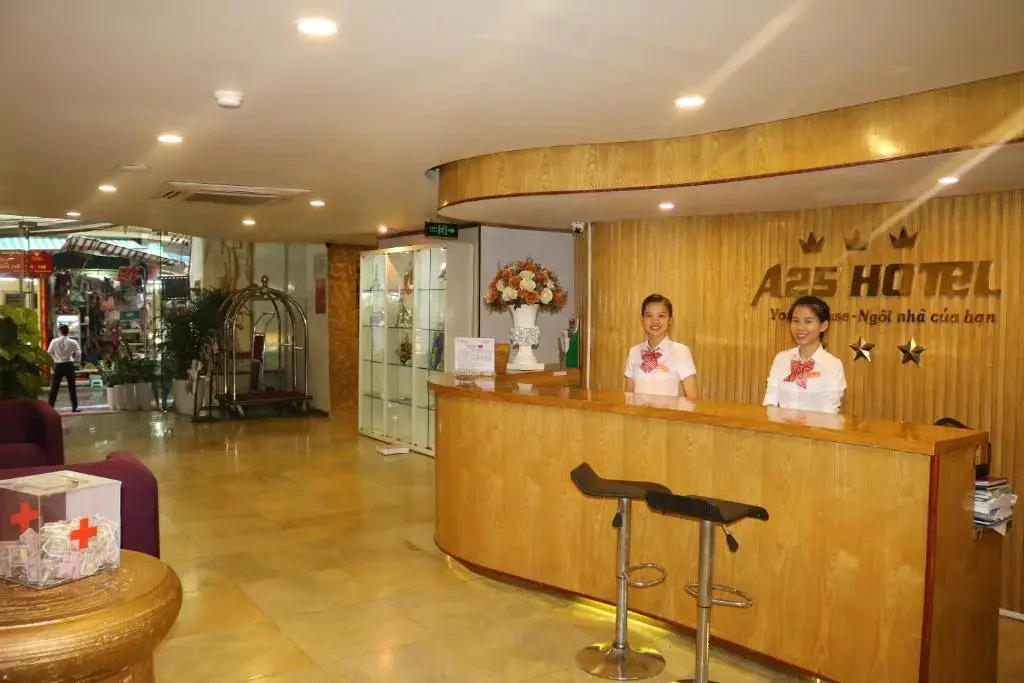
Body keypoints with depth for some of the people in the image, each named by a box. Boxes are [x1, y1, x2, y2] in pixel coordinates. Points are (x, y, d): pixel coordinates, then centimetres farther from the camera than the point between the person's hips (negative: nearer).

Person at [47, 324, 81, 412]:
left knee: (54, 387, 7)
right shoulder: (72, 342, -4)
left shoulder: (54, 342, -4)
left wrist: (55, 359, 14)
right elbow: (78, 354, -6)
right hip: (69, 365, 0)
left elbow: (49, 353, -1)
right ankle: (74, 407, 6)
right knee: (71, 387, 5)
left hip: (58, 365, 0)